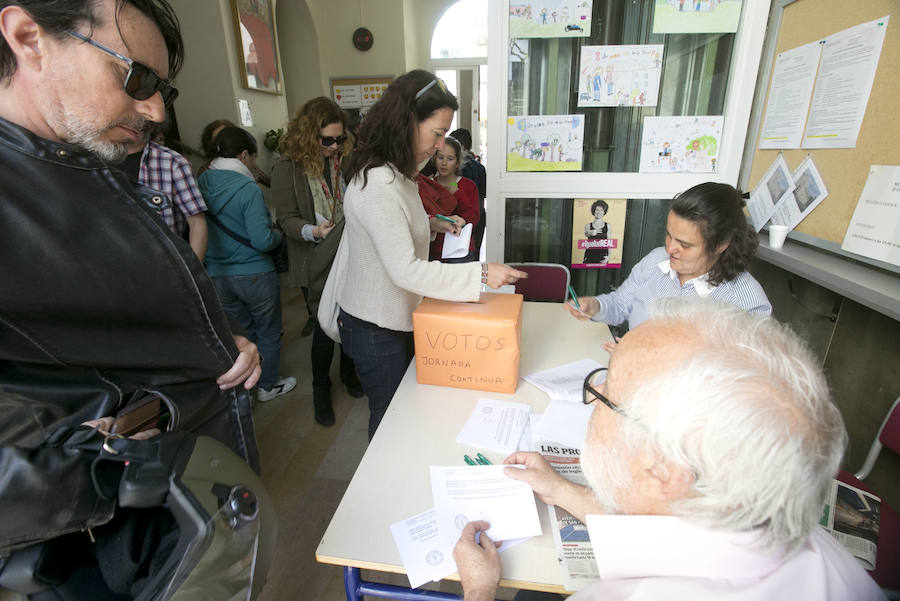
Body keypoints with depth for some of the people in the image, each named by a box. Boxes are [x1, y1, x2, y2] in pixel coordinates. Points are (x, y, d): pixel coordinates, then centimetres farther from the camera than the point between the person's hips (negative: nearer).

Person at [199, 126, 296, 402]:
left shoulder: (201, 183, 0)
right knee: (268, 333, 15)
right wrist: (277, 234, -2)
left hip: (217, 274, 6)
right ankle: (268, 385, 29)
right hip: (254, 275, -6)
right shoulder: (248, 189, -18)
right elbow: (262, 240, -23)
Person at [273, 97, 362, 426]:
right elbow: (287, 219, -8)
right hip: (316, 264, -3)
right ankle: (320, 387, 28)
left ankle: (348, 371, 40)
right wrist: (314, 231, -27)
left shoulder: (345, 159, 2)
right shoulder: (288, 167, -7)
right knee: (324, 325, 3)